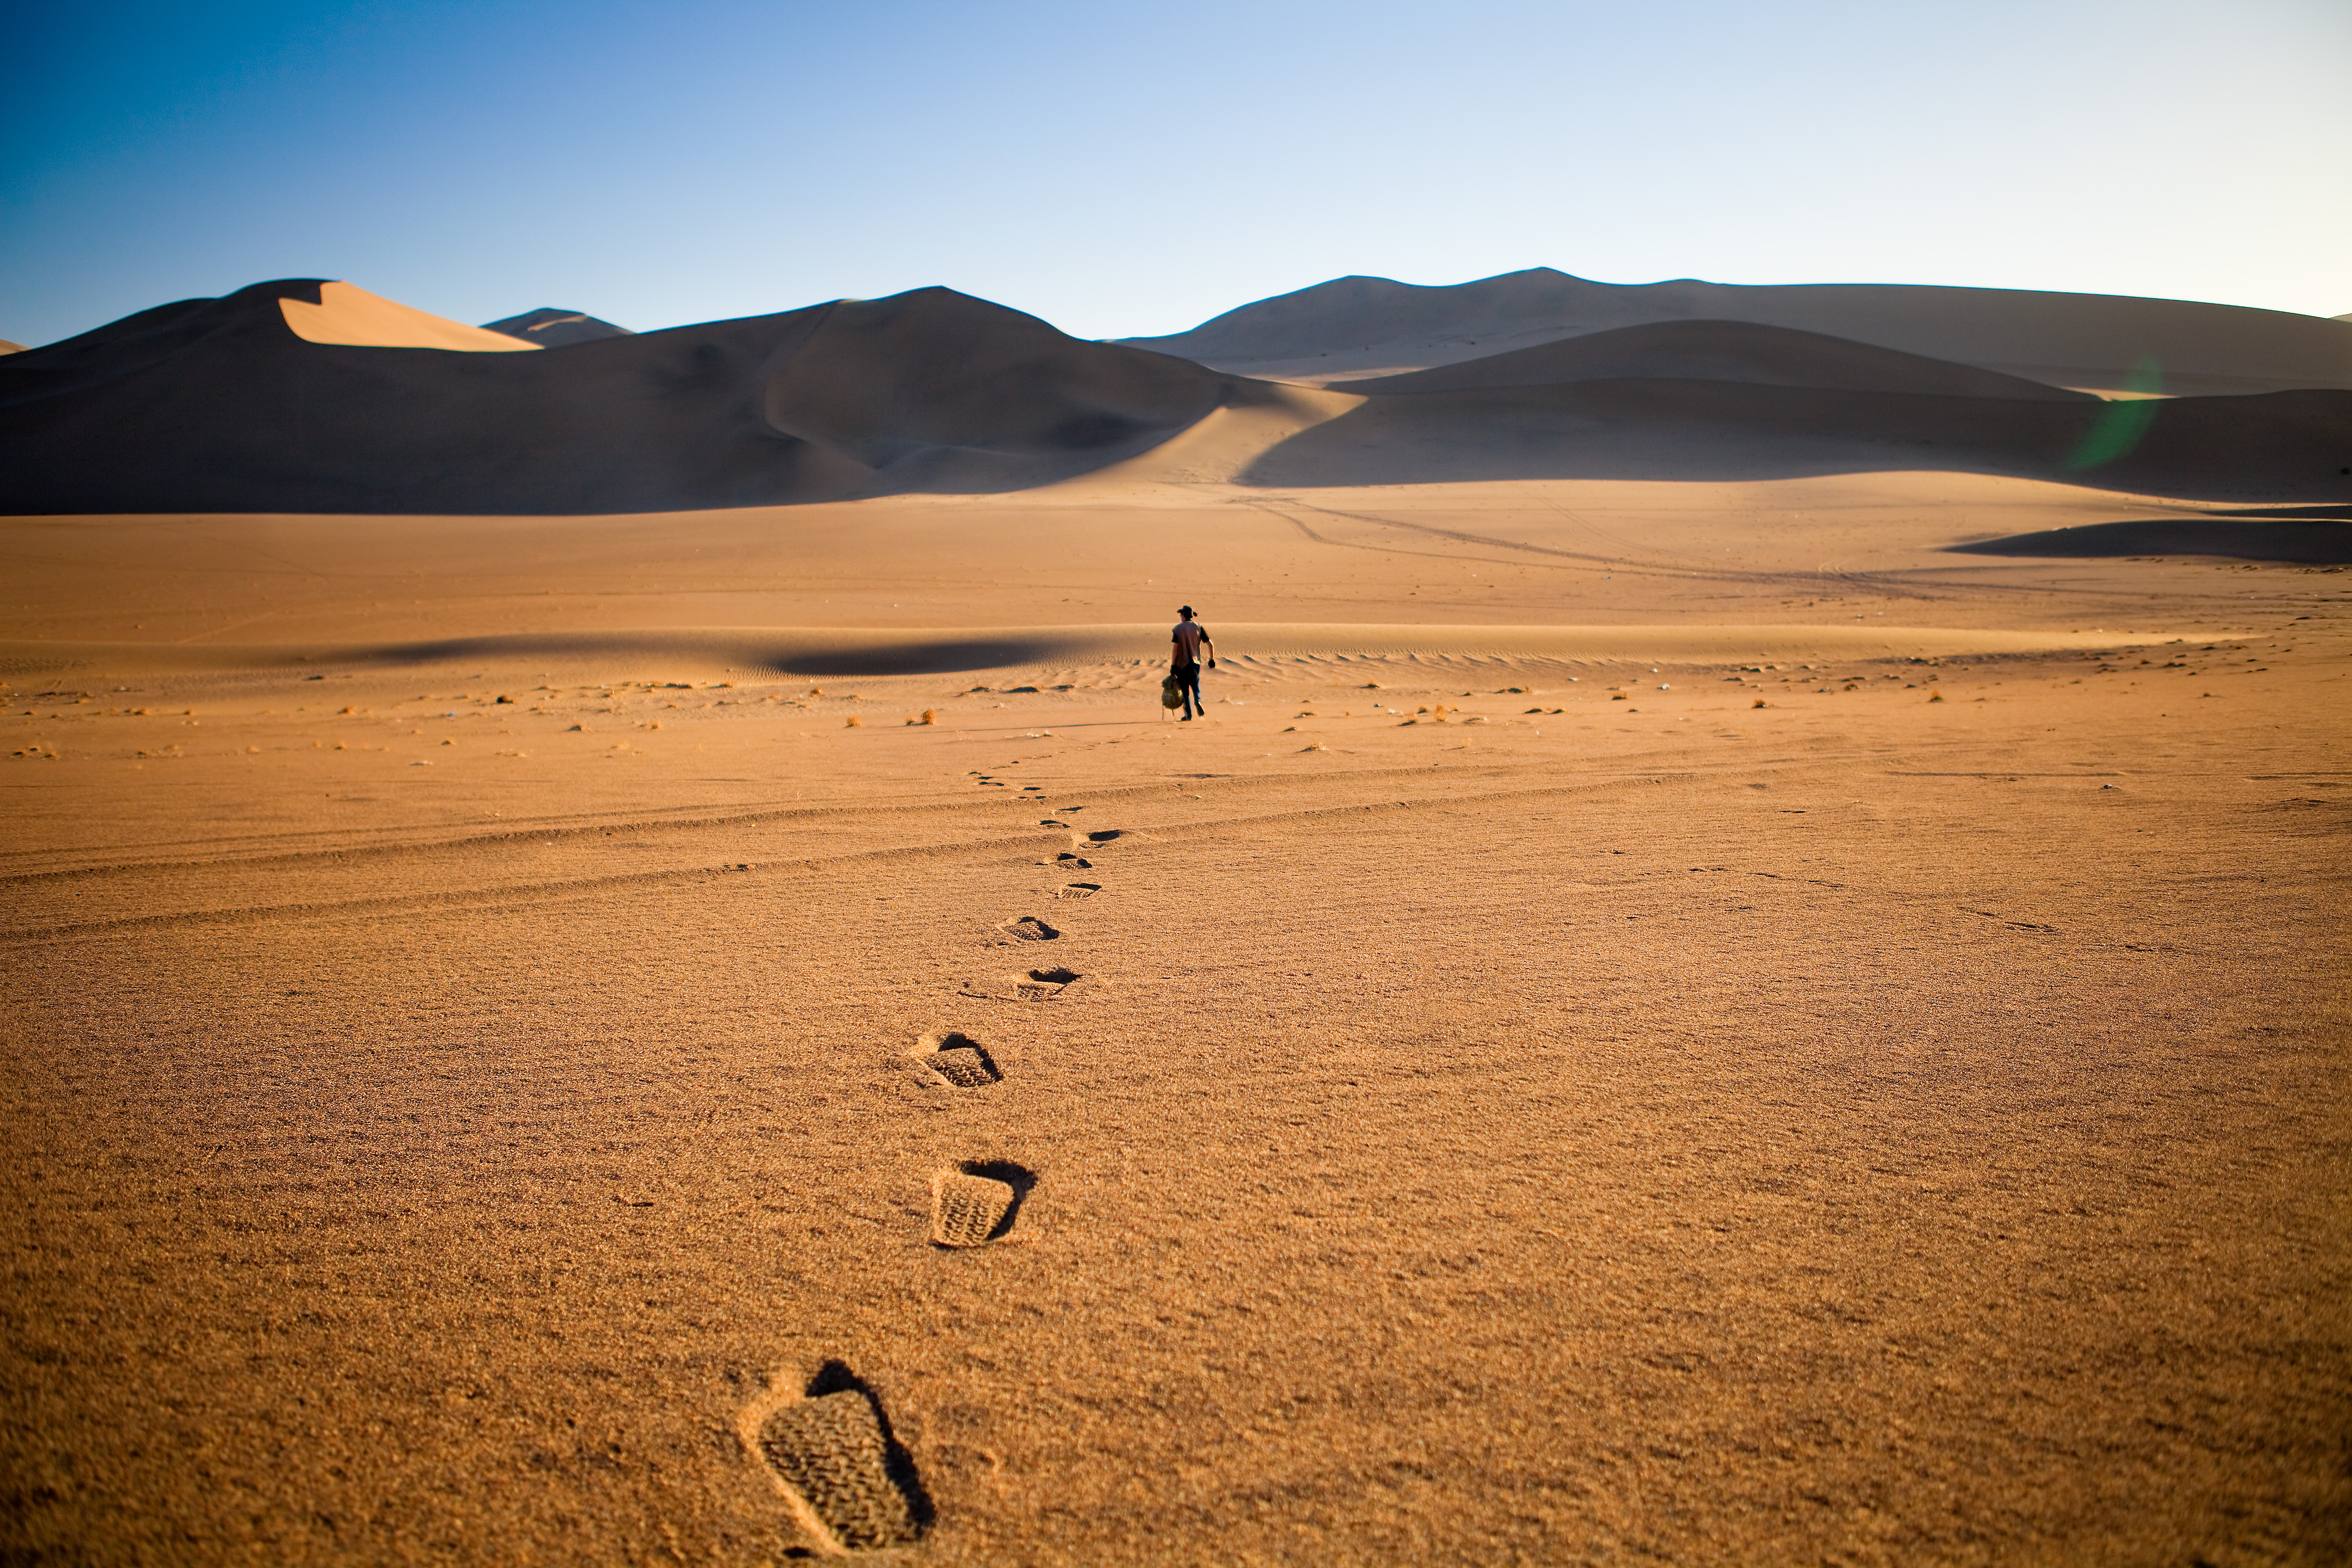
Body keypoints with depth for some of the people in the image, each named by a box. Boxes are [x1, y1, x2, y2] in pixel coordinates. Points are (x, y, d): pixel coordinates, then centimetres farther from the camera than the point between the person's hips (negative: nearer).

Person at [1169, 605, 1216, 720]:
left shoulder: (1178, 629, -6)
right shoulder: (1199, 627, 2)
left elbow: (1175, 648, -11)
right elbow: (1210, 644, 1)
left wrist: (1172, 665, -9)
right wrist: (1212, 659, 10)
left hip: (1181, 663, -2)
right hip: (1195, 663, 2)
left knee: (1185, 691, 6)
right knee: (1195, 683, 18)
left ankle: (1189, 715, 3)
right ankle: (1198, 700, -12)